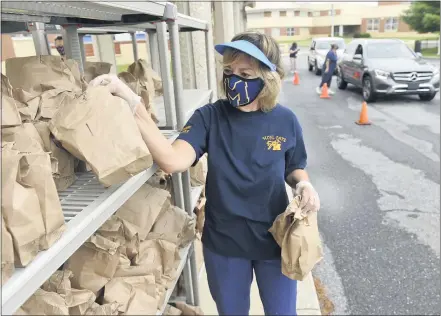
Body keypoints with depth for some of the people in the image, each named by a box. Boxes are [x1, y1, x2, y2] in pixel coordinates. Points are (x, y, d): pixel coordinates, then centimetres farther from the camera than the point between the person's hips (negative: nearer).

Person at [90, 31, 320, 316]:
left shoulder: (285, 121, -12)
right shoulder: (209, 117, -16)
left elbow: (294, 170, 4)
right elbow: (173, 161, -33)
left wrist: (304, 184, -19)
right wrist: (132, 103, -41)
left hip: (274, 241, 1)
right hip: (224, 243, 0)